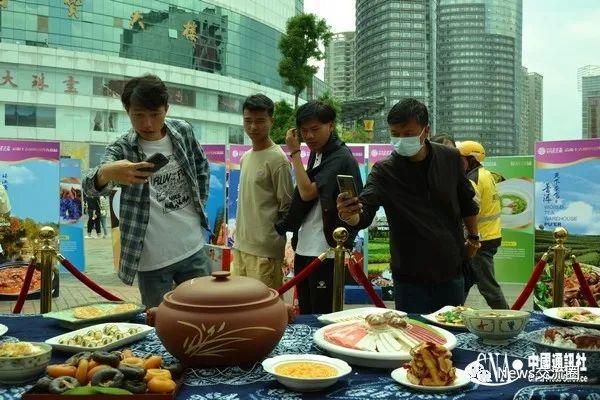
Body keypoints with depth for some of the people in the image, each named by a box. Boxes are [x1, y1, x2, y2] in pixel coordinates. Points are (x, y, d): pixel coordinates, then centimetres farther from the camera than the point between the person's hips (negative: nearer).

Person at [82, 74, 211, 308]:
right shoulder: (121, 149, -11)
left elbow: (201, 167, 17)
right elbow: (92, 186, -30)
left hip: (193, 249, 3)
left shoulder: (183, 131, -1)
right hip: (152, 261, -3)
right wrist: (106, 173, -52)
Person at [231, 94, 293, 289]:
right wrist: (239, 238, 15)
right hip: (241, 245, 8)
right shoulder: (245, 158, 13)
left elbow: (286, 208, -11)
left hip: (265, 251, -8)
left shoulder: (277, 160, -12)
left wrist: (270, 233, -6)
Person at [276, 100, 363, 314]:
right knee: (305, 314, 16)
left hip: (325, 252, -9)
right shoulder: (316, 154, 13)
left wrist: (295, 153, -12)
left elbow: (308, 192, -19)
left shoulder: (340, 157, -13)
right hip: (304, 248, 9)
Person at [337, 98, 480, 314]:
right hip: (409, 278, -2)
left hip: (451, 272, 3)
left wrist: (473, 237, 17)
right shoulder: (384, 170, -12)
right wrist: (349, 215, -46)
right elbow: (365, 211, -25)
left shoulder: (450, 158, -3)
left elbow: (467, 202, 12)